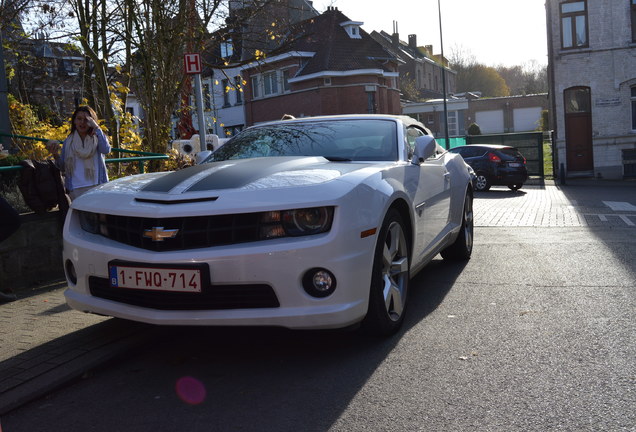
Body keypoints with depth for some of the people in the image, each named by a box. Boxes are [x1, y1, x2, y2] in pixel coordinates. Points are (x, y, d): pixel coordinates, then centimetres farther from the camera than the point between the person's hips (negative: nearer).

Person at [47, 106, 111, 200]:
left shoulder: (98, 138, 7)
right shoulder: (68, 142, 14)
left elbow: (106, 150, -17)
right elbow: (62, 168, 13)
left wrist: (96, 127, -15)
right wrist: (55, 155, -6)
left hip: (96, 188, -2)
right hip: (75, 190, 2)